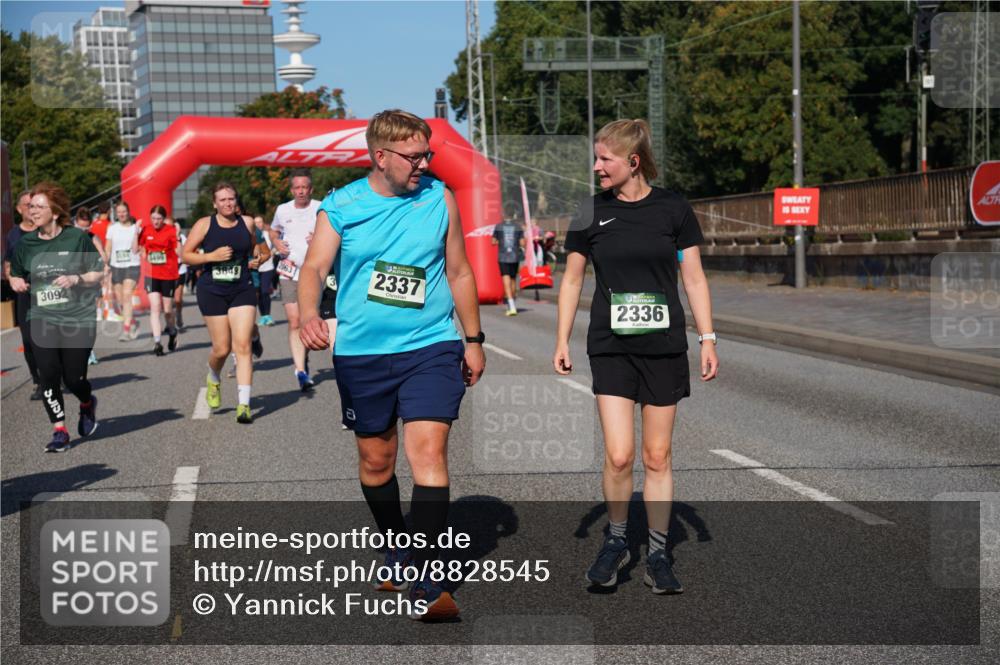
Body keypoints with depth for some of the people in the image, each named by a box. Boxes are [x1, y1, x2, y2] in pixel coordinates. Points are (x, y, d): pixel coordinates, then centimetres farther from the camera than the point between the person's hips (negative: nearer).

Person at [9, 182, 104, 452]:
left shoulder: (78, 238, -3)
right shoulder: (25, 244, 6)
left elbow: (98, 273, 2)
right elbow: (15, 274, 20)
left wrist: (75, 279, -16)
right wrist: (16, 282, -3)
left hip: (77, 318, -3)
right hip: (41, 319, 3)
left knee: (73, 378, -1)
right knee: (49, 376, -8)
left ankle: (87, 404, 34)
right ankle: (59, 430, 4)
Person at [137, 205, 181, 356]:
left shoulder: (171, 230, -8)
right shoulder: (145, 230, 1)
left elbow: (179, 252, -14)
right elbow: (137, 249, 7)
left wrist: (178, 237, -28)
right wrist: (137, 233, -4)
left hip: (169, 275, -2)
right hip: (152, 275, 2)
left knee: (167, 310, 8)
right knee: (155, 307, -10)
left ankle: (172, 334, 37)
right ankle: (157, 342, -10)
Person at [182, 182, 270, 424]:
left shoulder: (247, 223, 4)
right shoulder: (204, 225, -2)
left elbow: (264, 251, 20)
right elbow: (186, 255, -1)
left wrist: (259, 257, -1)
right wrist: (212, 256, -14)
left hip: (242, 290, 1)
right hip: (212, 292, -1)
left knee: (242, 346, -10)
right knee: (222, 348, 2)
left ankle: (243, 405, -10)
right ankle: (213, 379, 39)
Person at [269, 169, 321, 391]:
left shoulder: (321, 209, -2)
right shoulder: (283, 210, 8)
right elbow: (274, 232, 25)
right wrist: (277, 244, 3)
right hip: (289, 271, 1)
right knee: (294, 322, -10)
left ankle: (302, 359, 31)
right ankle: (301, 370, -14)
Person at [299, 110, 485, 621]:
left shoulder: (439, 198, 4)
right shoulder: (340, 207, 0)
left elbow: (459, 272, 12)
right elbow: (314, 267, -8)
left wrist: (474, 339, 14)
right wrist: (309, 315, -29)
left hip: (431, 348, -1)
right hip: (361, 353, 1)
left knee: (428, 448, -16)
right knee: (375, 459, 13)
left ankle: (425, 583, -14)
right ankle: (398, 547, 38)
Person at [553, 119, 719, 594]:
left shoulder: (673, 209, -1)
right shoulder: (591, 213, 1)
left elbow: (693, 277, 4)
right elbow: (572, 279, 9)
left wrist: (707, 339, 1)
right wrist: (562, 340, 4)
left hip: (664, 347, 0)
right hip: (611, 347, 0)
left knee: (657, 457, 6)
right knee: (618, 455, -9)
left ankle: (657, 554, 19)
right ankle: (616, 541, 15)